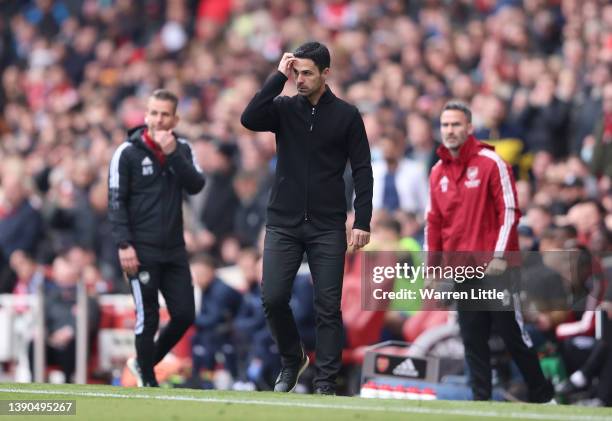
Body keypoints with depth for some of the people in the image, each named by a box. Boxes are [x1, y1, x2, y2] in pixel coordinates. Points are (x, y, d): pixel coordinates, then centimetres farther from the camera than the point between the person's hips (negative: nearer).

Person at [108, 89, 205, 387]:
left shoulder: (182, 148, 8)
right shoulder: (128, 152, -4)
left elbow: (196, 186, -6)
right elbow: (116, 202, -6)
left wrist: (173, 154, -17)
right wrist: (124, 245, -13)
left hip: (174, 250, 5)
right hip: (141, 250, -5)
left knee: (184, 315, 3)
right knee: (148, 318, -3)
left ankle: (144, 363, 23)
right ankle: (148, 383, 9)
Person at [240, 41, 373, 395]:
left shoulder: (347, 115, 1)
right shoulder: (285, 108, 5)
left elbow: (362, 170, 0)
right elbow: (249, 119, -15)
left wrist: (362, 222, -8)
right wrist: (279, 77, -13)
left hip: (328, 227, -1)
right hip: (283, 223, 1)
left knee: (329, 306, -2)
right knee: (273, 298, -7)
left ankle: (326, 382, 4)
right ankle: (292, 359, 18)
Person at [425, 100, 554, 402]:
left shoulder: (491, 163, -5)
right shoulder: (438, 171, 11)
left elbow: (509, 211, -9)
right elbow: (434, 221, 16)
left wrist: (499, 256, -15)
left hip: (495, 267, -5)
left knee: (512, 333, -1)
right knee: (472, 339, 2)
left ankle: (542, 394, 11)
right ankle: (481, 398, 5)